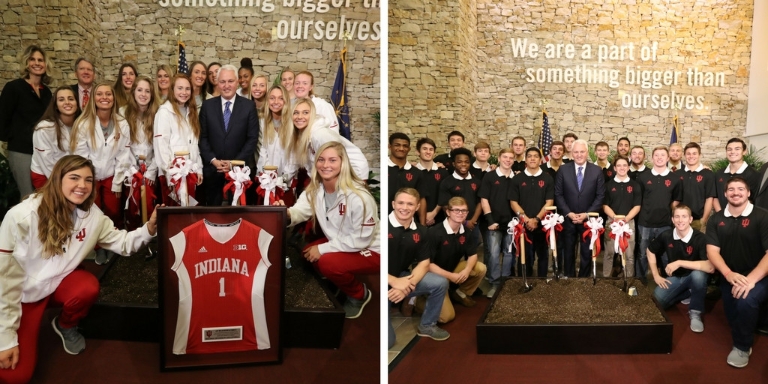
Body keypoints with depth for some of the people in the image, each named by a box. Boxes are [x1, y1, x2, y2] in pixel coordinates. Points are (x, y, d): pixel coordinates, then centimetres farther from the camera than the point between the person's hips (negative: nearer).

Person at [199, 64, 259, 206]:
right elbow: (203, 137, 5)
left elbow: (252, 138, -3)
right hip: (213, 169, 1)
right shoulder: (207, 105, 5)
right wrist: (213, 160, -9)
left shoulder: (248, 106, 0)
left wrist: (235, 163, -10)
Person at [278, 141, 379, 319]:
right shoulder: (315, 189, -7)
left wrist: (323, 248, -23)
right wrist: (285, 213, -45)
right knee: (308, 252, -6)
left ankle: (359, 294, 3)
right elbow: (300, 211, -21)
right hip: (340, 243, 8)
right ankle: (342, 284, 17)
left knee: (328, 263, -26)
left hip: (370, 251, -7)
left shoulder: (359, 197, -29)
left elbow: (361, 239, -25)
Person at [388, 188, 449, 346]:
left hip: (403, 279, 6)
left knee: (440, 283, -12)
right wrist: (394, 281, -26)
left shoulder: (420, 231, 1)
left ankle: (427, 326, 10)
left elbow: (424, 263, 2)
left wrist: (406, 286, -18)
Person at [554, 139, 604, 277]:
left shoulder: (597, 170, 0)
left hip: (588, 219, 0)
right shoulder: (563, 169, 0)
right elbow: (558, 194, -1)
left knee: (587, 253, 7)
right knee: (568, 252, 9)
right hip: (568, 218, 0)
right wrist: (568, 213, -11)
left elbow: (600, 196, -1)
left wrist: (587, 214, -10)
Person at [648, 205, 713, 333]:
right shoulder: (666, 236, -12)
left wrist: (680, 263, -35)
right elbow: (650, 251, 7)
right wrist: (656, 275, 2)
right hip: (674, 277, 4)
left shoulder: (700, 238, -24)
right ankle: (688, 293, 10)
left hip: (693, 277, -4)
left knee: (698, 275, -39)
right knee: (657, 300, -19)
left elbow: (710, 267, -36)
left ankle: (695, 313, -13)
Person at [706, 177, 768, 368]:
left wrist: (751, 279, -32)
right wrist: (729, 274, -27)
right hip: (729, 278, 4)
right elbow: (712, 251, -8)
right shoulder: (716, 220, 1)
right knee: (733, 318, 10)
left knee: (746, 301, -32)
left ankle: (742, 346, -7)